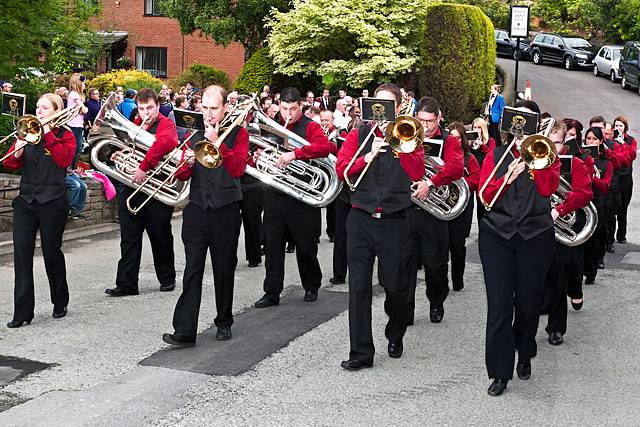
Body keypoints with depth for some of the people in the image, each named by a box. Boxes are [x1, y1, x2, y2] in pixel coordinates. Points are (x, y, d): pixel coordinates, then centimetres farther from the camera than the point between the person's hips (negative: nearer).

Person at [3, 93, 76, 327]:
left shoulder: (65, 134, 3)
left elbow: (65, 159, -17)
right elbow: (9, 164, 9)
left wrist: (48, 134, -15)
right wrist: (16, 154, -12)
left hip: (52, 203, -4)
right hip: (25, 202, 4)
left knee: (52, 253, 6)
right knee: (22, 254, -4)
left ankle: (60, 303, 26)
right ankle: (22, 312, -2)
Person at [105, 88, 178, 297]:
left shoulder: (166, 125, -5)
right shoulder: (135, 125, 16)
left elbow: (164, 143, -26)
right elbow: (125, 148, 14)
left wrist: (143, 167, -31)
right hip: (131, 188, 5)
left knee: (161, 237, 7)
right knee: (129, 239, 3)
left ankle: (167, 278, 24)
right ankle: (126, 284, 6)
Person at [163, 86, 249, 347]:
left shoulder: (238, 133, 2)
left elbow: (237, 169, -13)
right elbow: (181, 176, 11)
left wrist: (217, 142, -18)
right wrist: (188, 163, -11)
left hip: (226, 210, -2)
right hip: (197, 209, 2)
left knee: (224, 269, 9)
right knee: (192, 271, -6)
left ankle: (224, 322, 25)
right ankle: (184, 331, -9)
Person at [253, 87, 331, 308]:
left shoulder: (310, 127, -4)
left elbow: (324, 147, -24)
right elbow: (261, 152, 22)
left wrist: (294, 154, -34)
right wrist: (259, 156, -2)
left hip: (302, 196, -4)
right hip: (275, 194, 4)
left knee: (306, 245, 8)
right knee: (272, 245, 3)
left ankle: (311, 287, 27)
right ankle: (272, 292, 11)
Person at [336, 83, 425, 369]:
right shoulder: (359, 135, 10)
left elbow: (417, 173, -8)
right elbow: (341, 170, -2)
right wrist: (369, 155, -14)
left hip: (395, 222, -1)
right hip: (361, 219, 1)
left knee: (396, 286, 5)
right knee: (358, 286, -1)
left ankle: (395, 336, 33)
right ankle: (361, 352, 6)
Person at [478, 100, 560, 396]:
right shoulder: (496, 155, 10)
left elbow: (548, 188, -11)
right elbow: (485, 195, -2)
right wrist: (508, 177, -17)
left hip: (535, 237, 0)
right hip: (497, 235, 0)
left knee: (527, 304, 8)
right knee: (499, 305, -6)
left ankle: (524, 355, 33)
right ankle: (500, 372, 1)